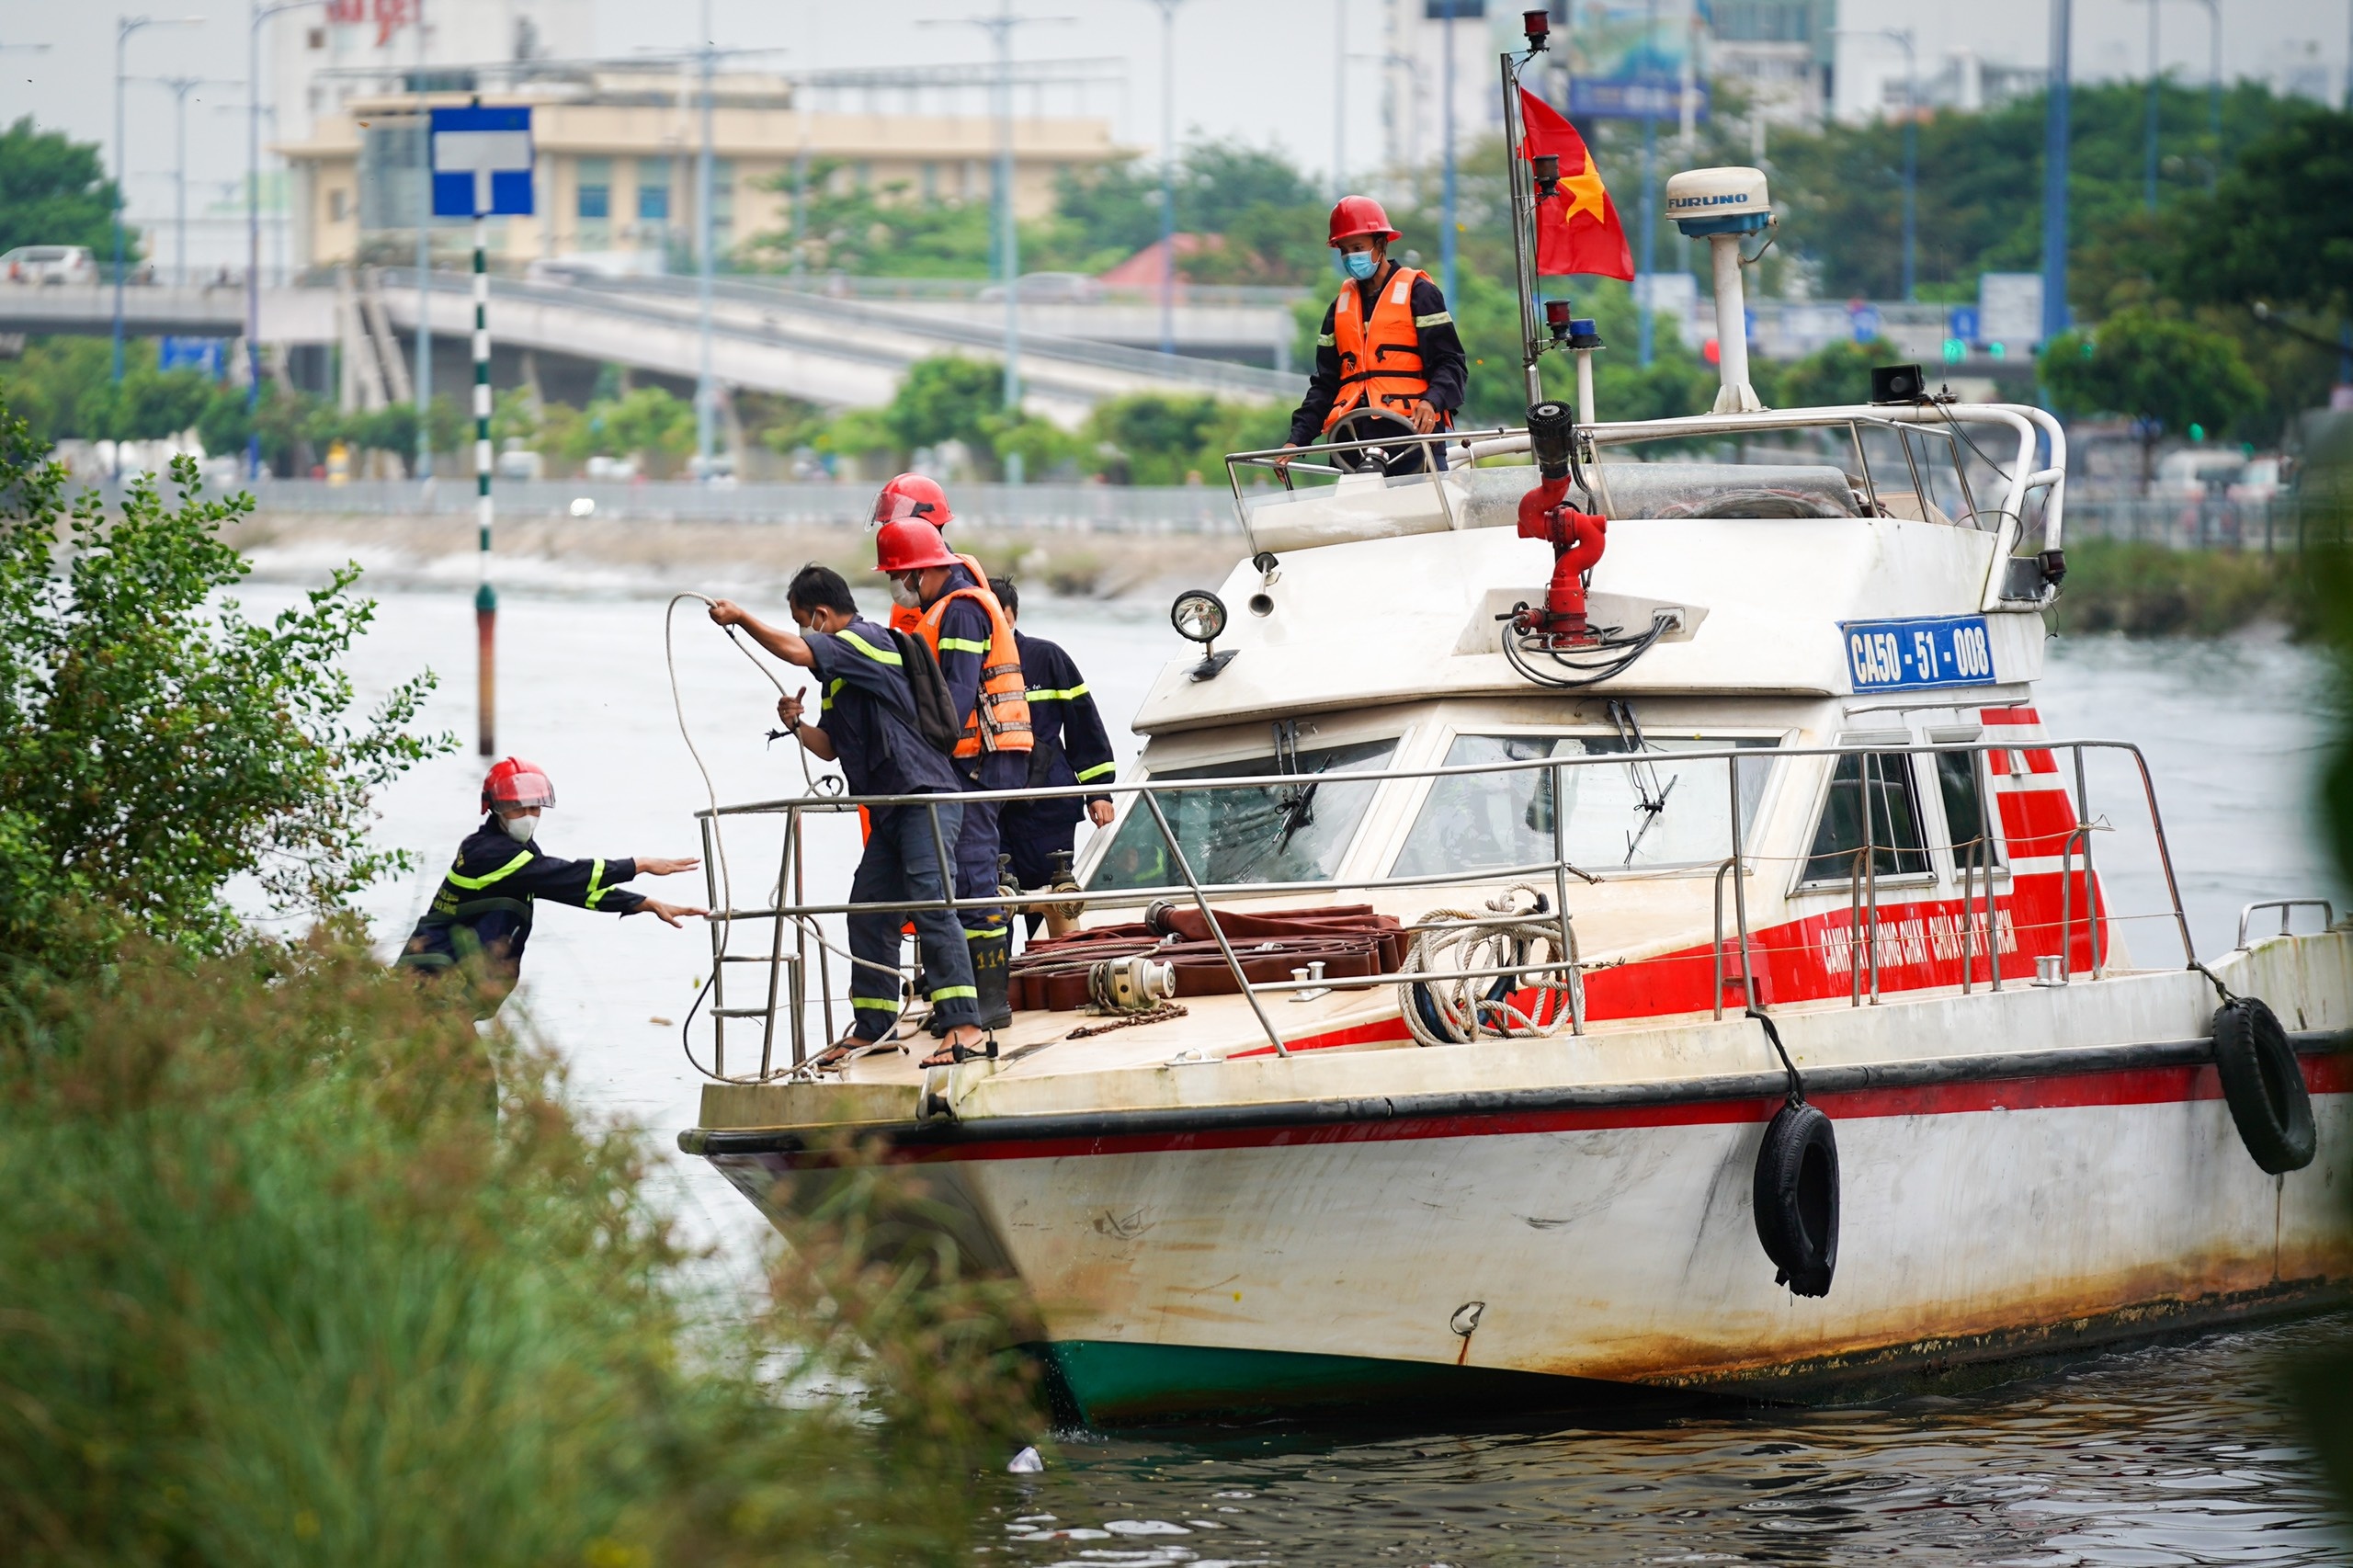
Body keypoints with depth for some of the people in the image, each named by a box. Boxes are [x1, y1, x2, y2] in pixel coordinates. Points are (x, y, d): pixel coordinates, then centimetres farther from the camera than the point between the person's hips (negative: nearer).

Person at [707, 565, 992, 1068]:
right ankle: (872, 1027, 20)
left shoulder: (867, 641, -11)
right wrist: (797, 725, 3)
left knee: (928, 900, -19)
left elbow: (795, 651, -24)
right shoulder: (838, 672, 20)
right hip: (891, 808, 11)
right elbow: (830, 746, 24)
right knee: (869, 908, 11)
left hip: (927, 795, -11)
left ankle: (963, 1027, -25)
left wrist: (740, 617, -12)